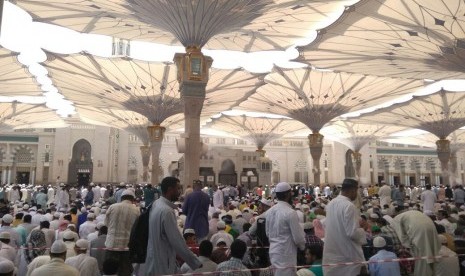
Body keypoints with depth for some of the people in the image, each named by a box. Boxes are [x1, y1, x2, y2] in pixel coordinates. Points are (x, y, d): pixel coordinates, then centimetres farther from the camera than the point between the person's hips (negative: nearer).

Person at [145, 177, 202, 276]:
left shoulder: (156, 204, 4)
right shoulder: (167, 211, -24)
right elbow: (177, 242, -25)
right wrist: (197, 264, -19)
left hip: (155, 263, 9)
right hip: (162, 267, -9)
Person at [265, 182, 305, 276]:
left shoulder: (269, 211, 3)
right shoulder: (290, 212, -19)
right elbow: (298, 237, -14)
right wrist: (303, 246, 6)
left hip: (273, 252, 7)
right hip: (286, 255, -7)